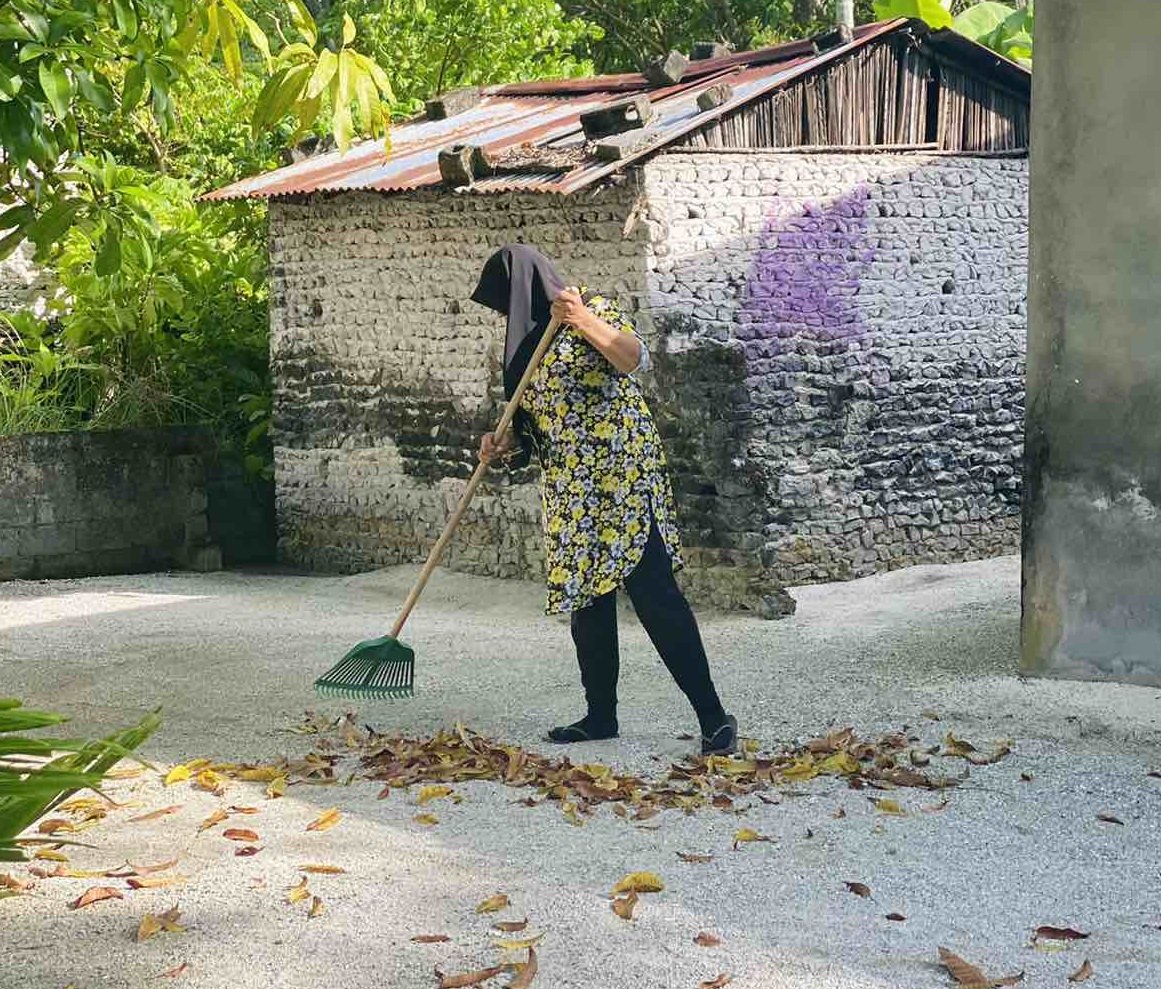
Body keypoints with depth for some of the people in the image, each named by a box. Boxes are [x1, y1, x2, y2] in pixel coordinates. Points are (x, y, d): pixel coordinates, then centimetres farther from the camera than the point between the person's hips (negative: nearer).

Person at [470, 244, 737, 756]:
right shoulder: (532, 337, 18)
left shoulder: (592, 307, -4)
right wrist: (505, 445, 2)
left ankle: (713, 718, -12)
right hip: (570, 487, 9)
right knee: (586, 597, 8)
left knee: (654, 592, -13)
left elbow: (636, 358, -20)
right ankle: (601, 714, 15)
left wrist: (586, 323, -34)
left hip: (621, 475, -9)